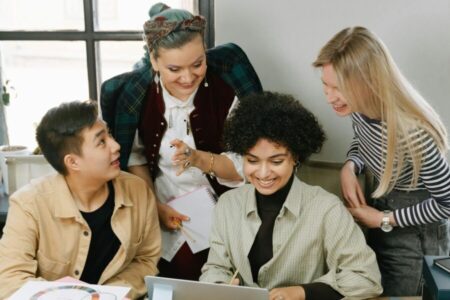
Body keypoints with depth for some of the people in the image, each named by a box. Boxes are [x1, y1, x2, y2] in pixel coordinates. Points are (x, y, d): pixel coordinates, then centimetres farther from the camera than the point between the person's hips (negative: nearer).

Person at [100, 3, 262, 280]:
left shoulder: (226, 91, -20)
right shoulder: (134, 93, -12)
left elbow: (247, 167, -14)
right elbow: (134, 156, 2)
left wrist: (200, 159, -31)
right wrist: (154, 206, -10)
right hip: (162, 219, 2)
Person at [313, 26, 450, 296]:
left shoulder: (413, 134, -37)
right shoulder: (361, 107, -17)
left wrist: (385, 220, -17)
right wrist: (350, 167, -13)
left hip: (413, 231, -6)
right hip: (381, 202, 7)